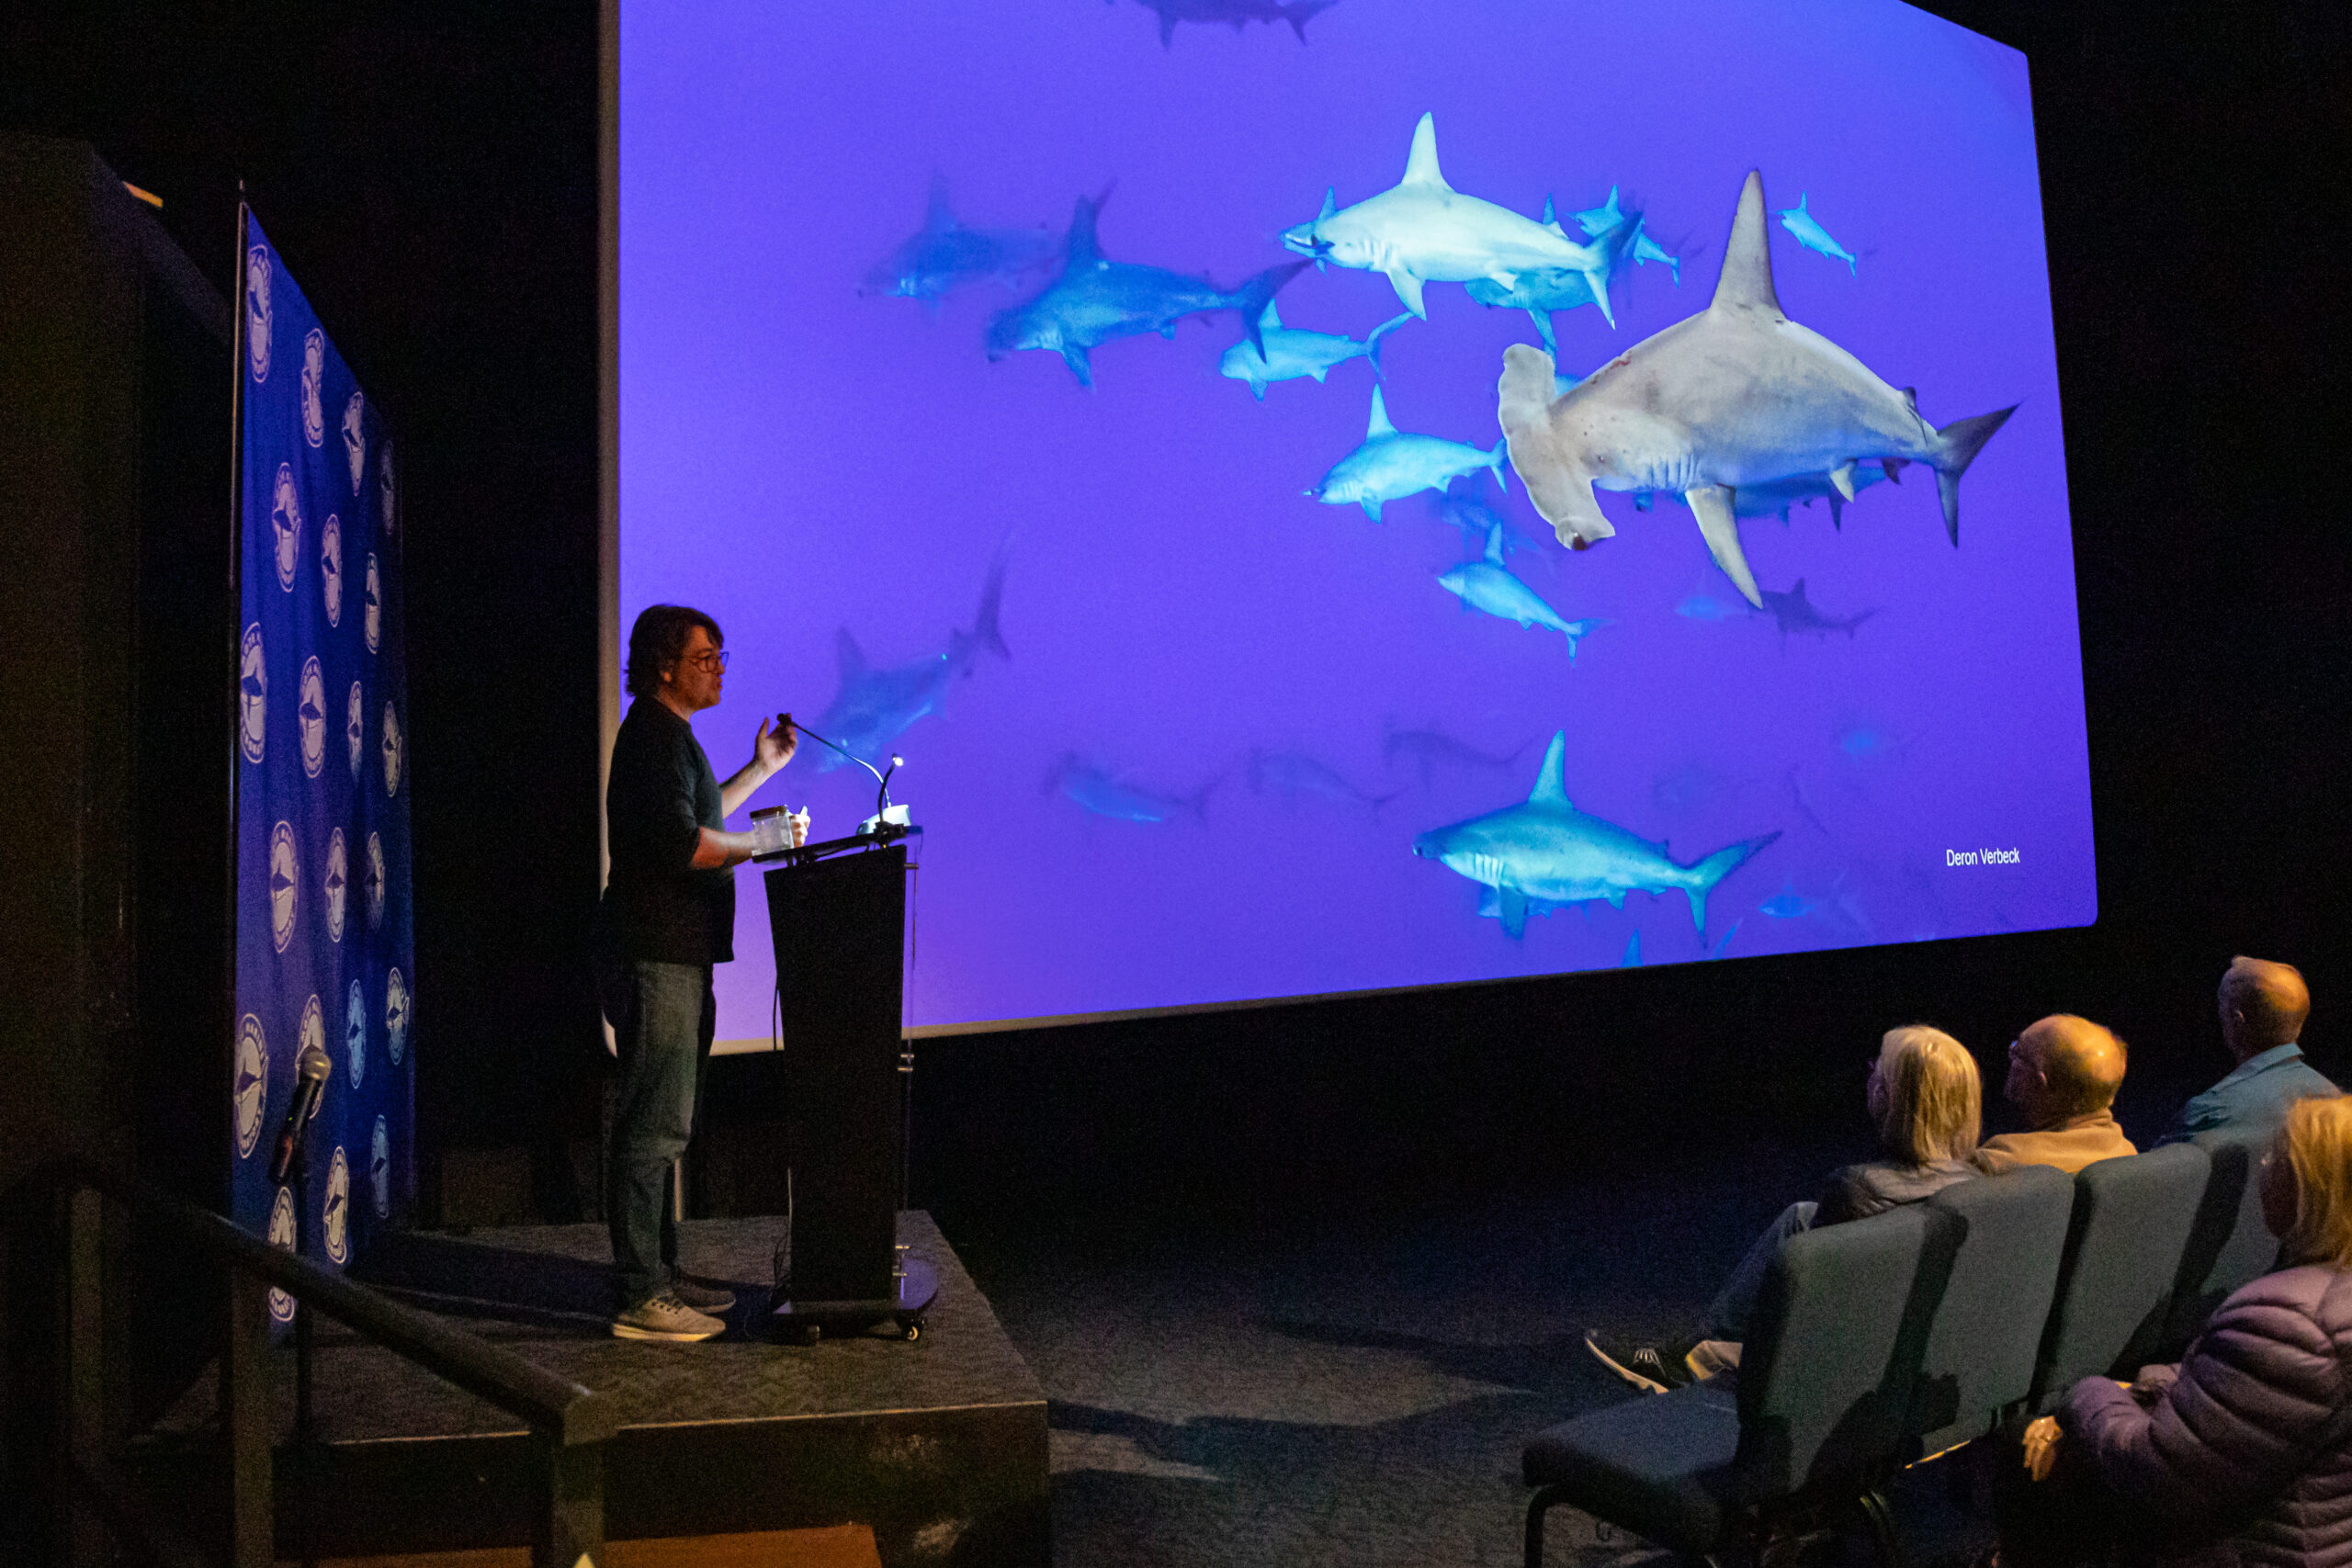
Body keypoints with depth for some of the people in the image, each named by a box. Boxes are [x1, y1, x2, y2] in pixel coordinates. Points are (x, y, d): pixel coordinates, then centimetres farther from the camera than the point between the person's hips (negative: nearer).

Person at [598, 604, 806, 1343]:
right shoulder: (654, 735, -14)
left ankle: (660, 1274, 25)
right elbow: (683, 844, -24)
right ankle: (641, 1298, -2)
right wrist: (768, 841, -14)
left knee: (662, 1123, 15)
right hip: (655, 955, -11)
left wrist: (761, 768, 28)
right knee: (652, 1125, -7)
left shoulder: (668, 734, 20)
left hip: (673, 955, 11)